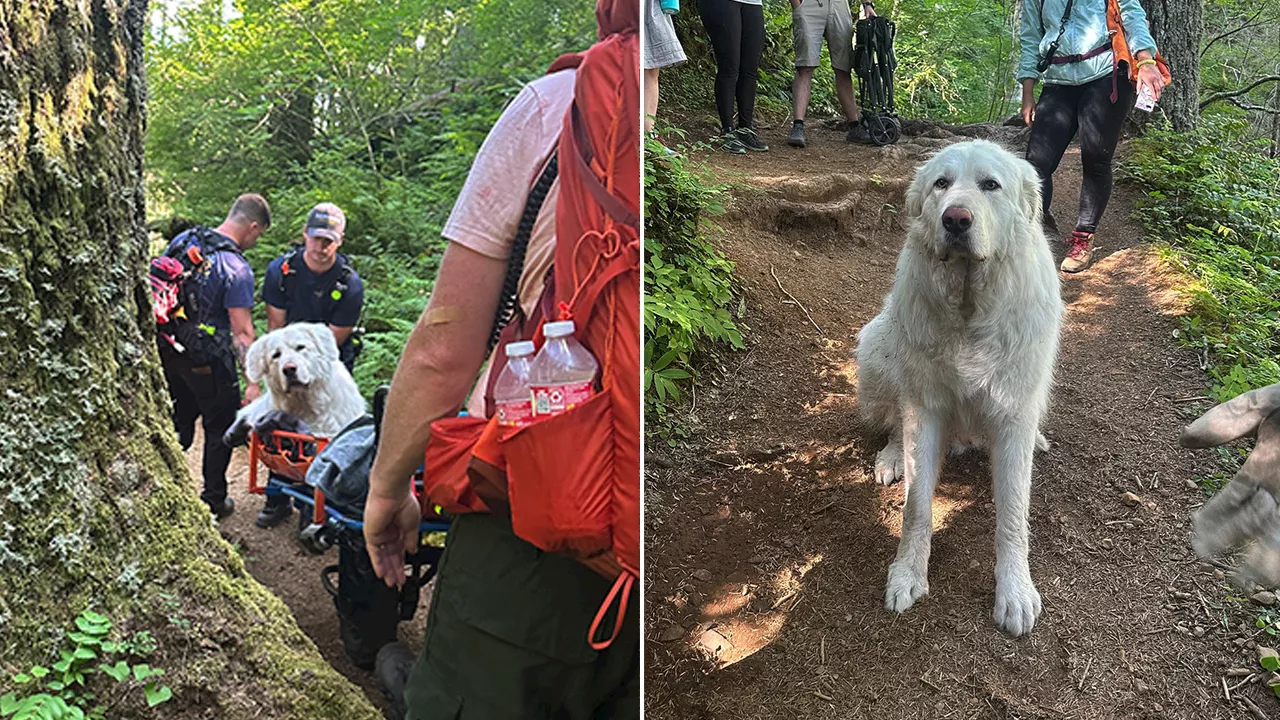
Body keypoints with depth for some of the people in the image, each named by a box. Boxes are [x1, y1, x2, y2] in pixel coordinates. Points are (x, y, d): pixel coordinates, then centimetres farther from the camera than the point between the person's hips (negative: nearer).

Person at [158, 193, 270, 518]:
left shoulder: (184, 239, -1)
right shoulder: (237, 270, -22)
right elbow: (242, 333, -22)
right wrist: (253, 382, -18)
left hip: (168, 348, 7)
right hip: (207, 361, -6)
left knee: (180, 418, 23)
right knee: (219, 427, 13)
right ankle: (213, 500, 24)